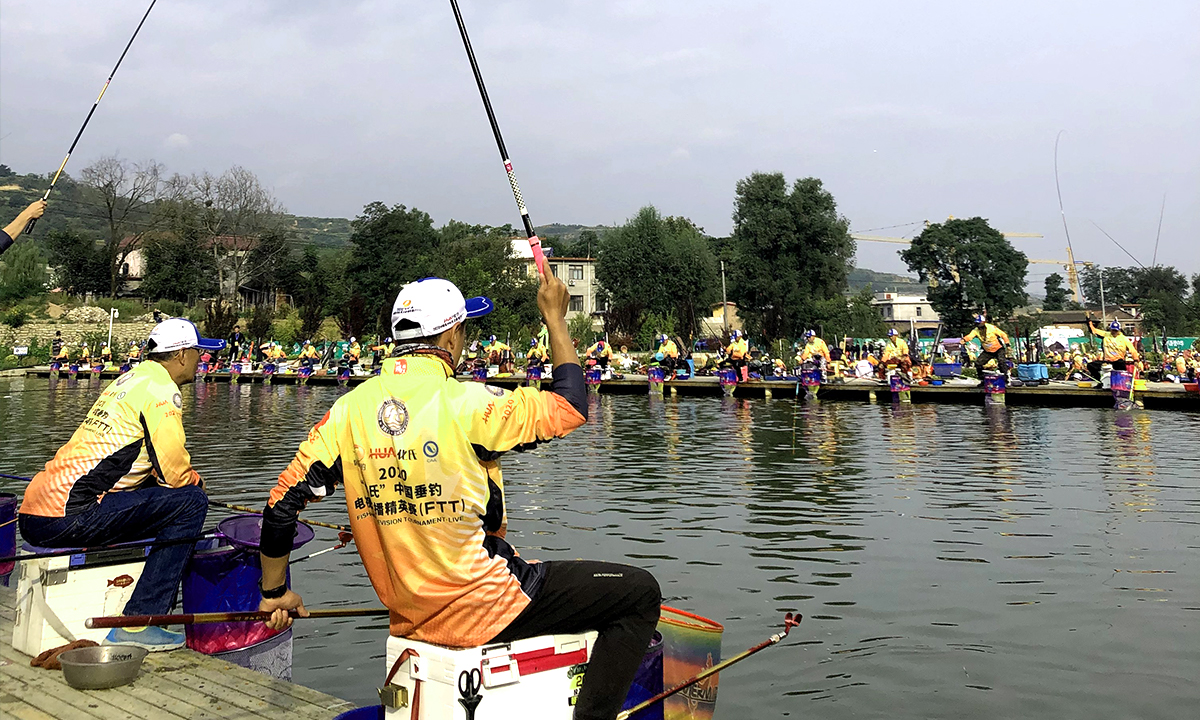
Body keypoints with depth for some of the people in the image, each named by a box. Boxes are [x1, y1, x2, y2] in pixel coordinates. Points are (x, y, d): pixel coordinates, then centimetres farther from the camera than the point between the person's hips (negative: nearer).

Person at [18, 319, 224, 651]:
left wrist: (187, 480, 17)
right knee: (190, 501, -14)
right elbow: (176, 473, -12)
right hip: (66, 519, -10)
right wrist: (197, 483, 9)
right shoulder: (160, 388, -9)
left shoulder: (130, 379, 22)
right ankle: (136, 626, -14)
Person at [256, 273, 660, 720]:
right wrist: (555, 318, 6)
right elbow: (572, 406, -5)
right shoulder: (467, 403, -18)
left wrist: (275, 592, 16)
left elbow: (282, 503, 1)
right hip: (484, 607, -7)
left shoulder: (350, 410, -2)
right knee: (640, 592, 2)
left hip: (408, 617, 7)